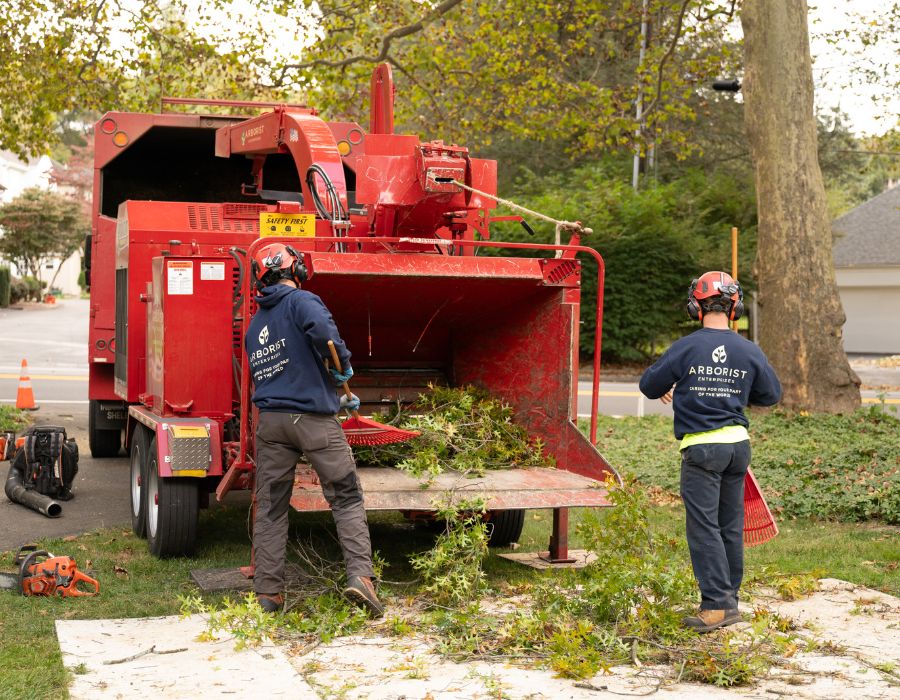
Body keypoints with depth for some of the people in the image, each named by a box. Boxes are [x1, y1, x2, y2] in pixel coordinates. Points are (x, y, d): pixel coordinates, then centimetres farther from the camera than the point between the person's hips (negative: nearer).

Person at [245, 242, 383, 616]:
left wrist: (335, 399, 32)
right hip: (314, 418, -5)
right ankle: (360, 575, -10)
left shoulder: (254, 326, 20)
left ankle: (267, 593, 11)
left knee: (270, 509, 10)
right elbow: (321, 328, -26)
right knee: (347, 499, 3)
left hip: (270, 420, 6)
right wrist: (342, 364, -9)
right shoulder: (300, 301, -3)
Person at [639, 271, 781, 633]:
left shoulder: (686, 348, -10)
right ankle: (730, 600, 22)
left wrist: (668, 391, 23)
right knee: (731, 526, 13)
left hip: (701, 447, -4)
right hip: (738, 444, 5)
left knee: (704, 526, -2)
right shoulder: (749, 351, 0)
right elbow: (771, 394, 13)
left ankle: (716, 604, -6)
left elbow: (649, 385, 0)